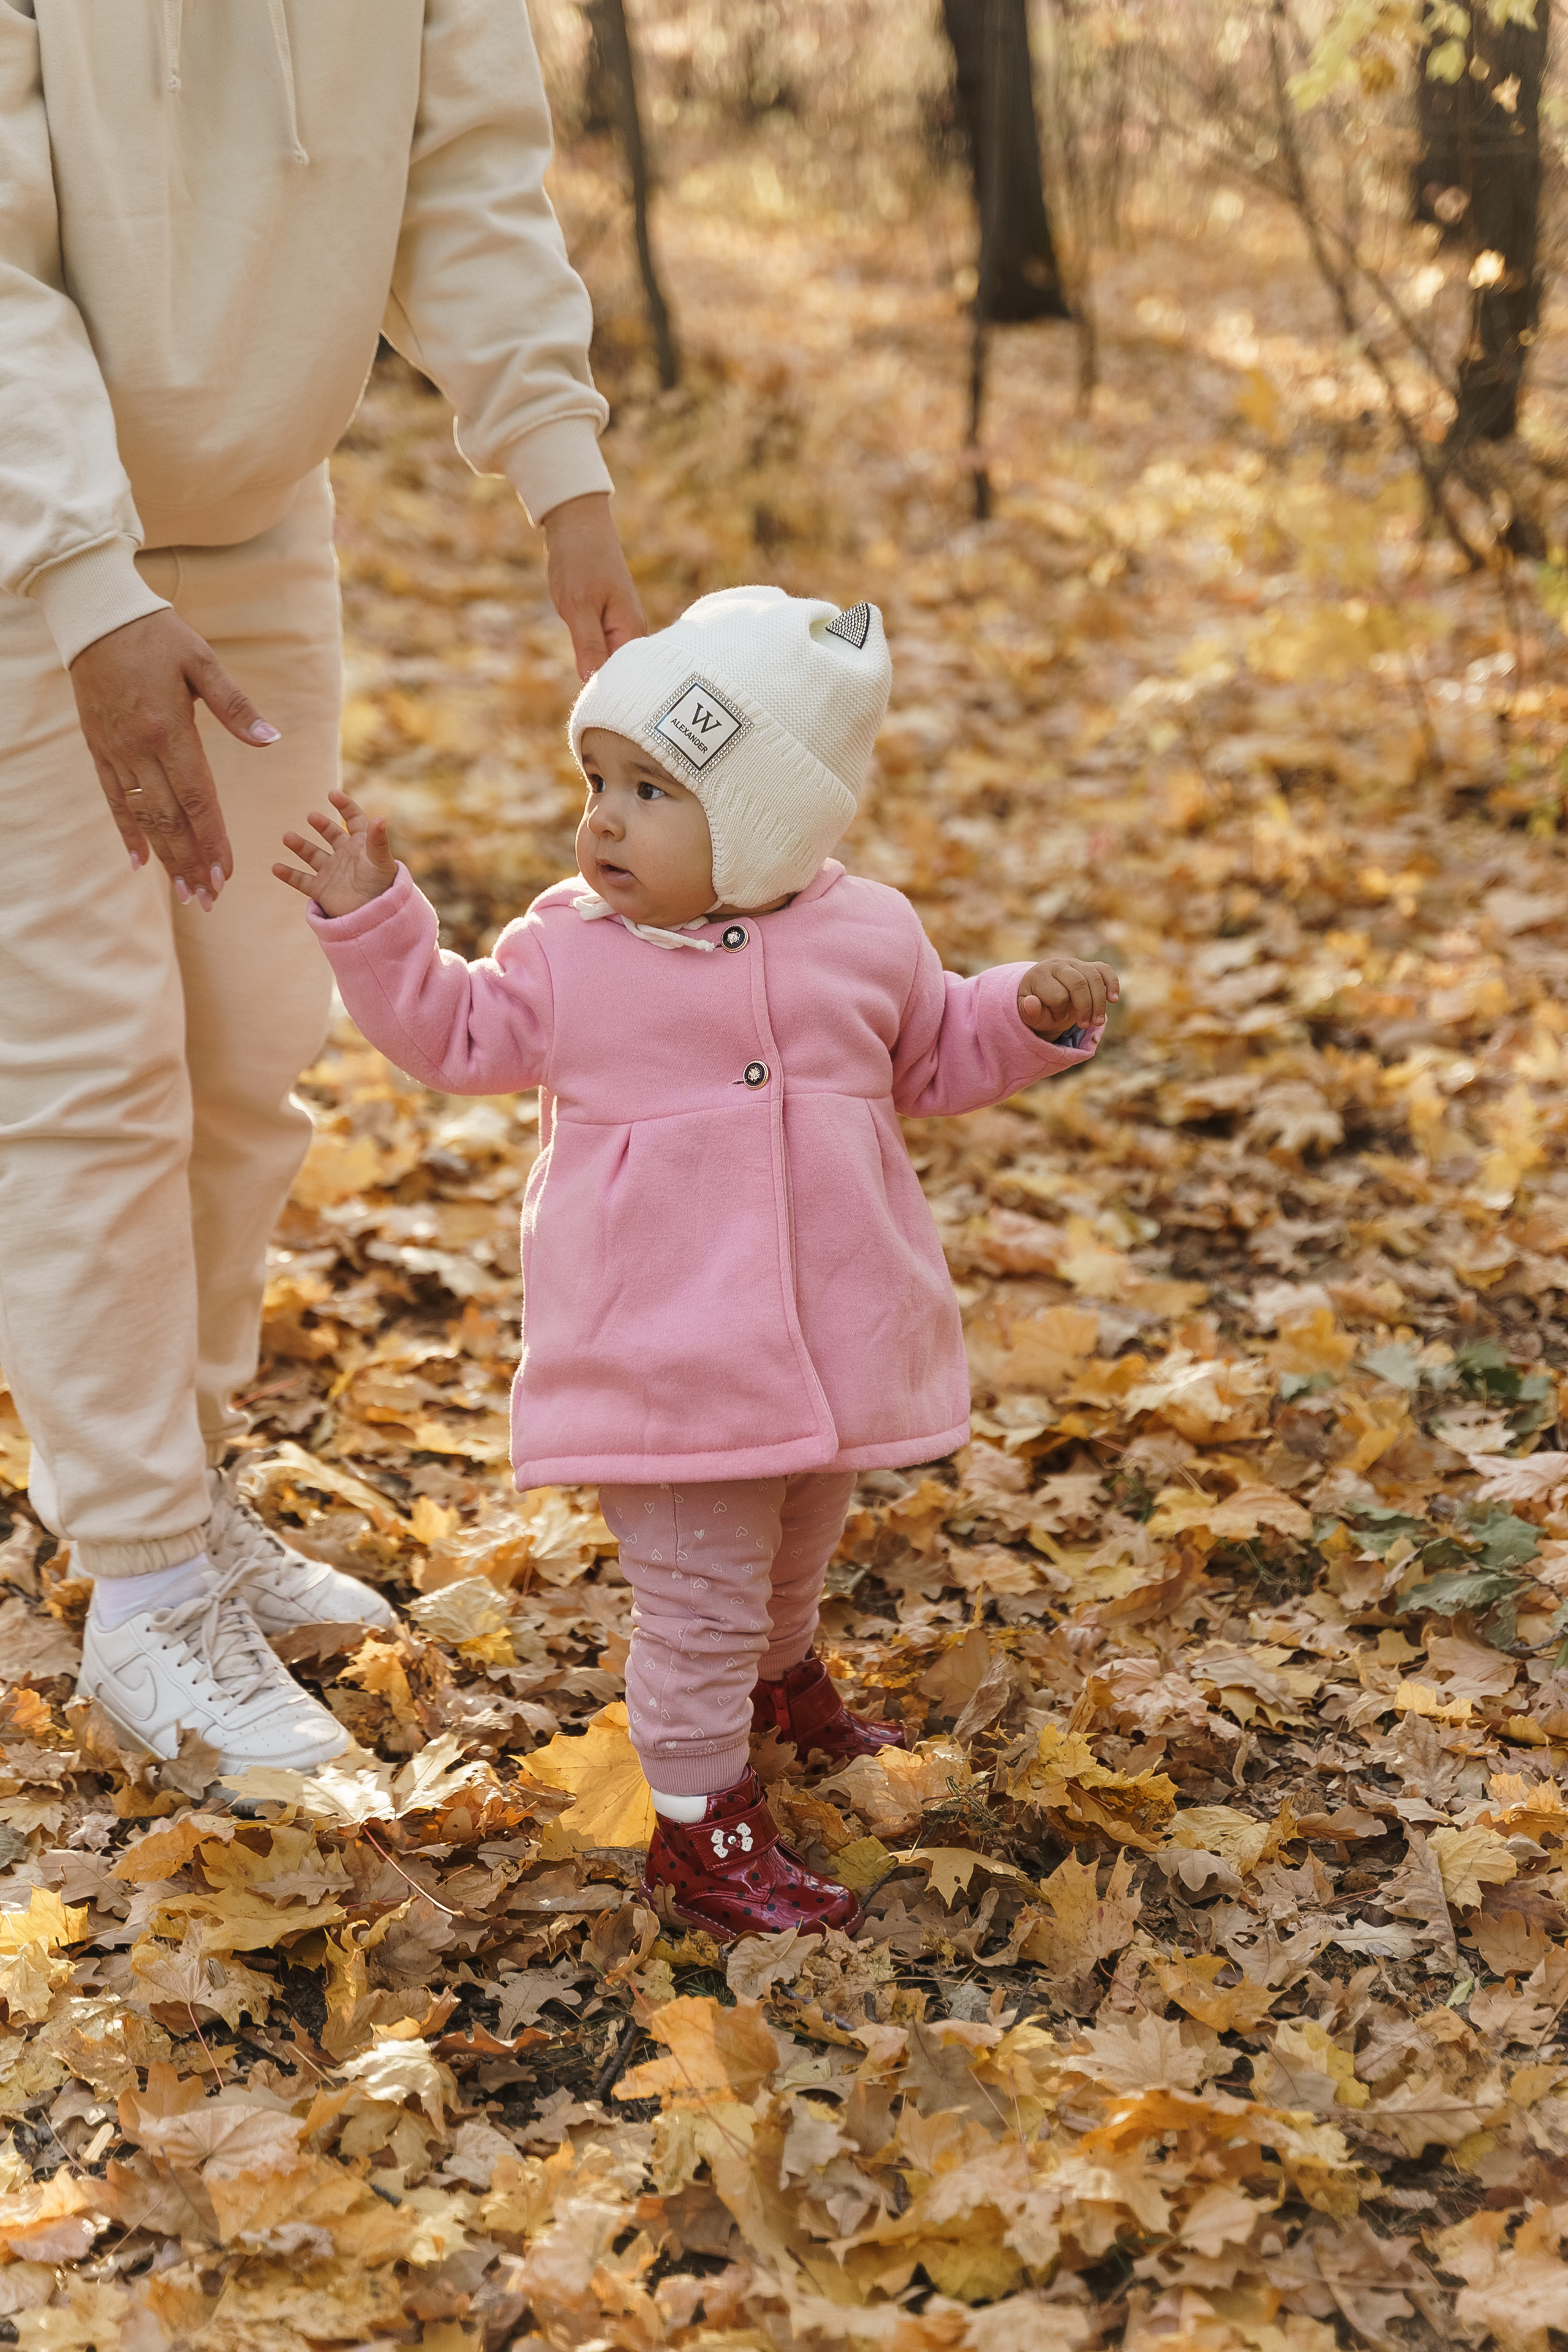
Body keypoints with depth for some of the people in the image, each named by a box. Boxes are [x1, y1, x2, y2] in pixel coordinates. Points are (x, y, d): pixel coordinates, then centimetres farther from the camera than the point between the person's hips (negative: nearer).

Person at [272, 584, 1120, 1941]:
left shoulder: (866, 939, -2)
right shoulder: (566, 951, -6)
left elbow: (938, 1060, 14)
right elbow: (458, 1036, 7)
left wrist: (1037, 1016, -2)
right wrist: (373, 921, -3)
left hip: (829, 1346, 4)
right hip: (662, 1361, -4)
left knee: (796, 1554, 27)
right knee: (700, 1598, 0)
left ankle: (778, 1675, 57)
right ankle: (702, 1826, 17)